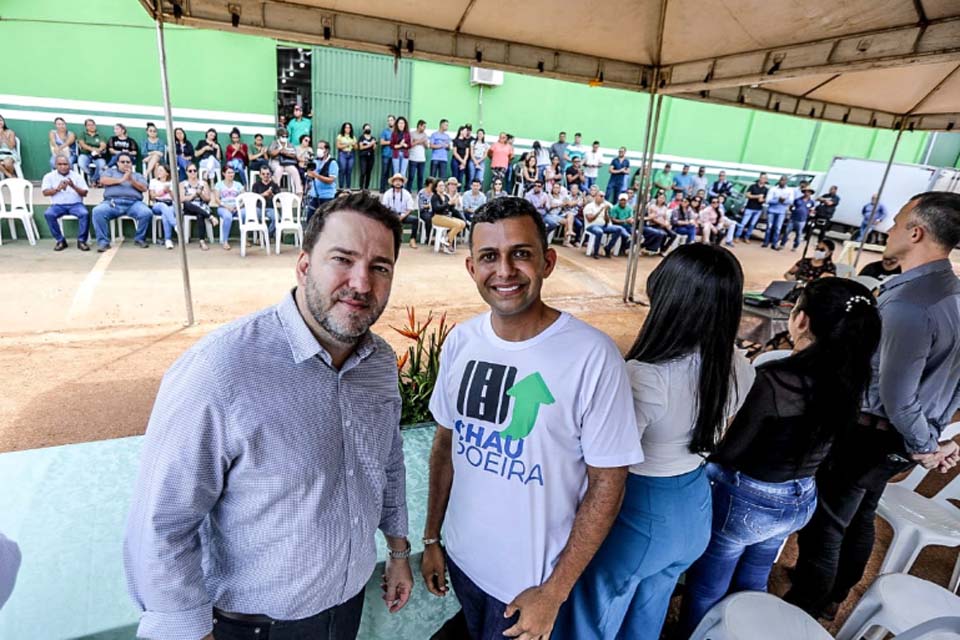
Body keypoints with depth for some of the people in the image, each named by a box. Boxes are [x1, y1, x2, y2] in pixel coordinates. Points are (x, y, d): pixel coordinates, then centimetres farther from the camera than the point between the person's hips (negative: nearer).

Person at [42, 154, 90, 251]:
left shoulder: (77, 175, 6)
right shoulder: (49, 176, 8)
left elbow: (84, 193, 0)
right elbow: (45, 192, -1)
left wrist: (73, 186, -18)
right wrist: (57, 189, -18)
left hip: (75, 204, -1)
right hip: (57, 205, 1)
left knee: (85, 213, -33)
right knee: (48, 214, -29)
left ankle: (81, 240, -22)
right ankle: (60, 240, -16)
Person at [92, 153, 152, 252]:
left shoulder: (138, 175, 27)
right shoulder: (110, 171, 26)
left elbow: (143, 188, 7)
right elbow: (103, 180, 5)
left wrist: (131, 180, -8)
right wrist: (121, 180, -3)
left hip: (133, 203, 0)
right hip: (112, 202, 0)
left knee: (147, 213, -32)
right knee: (97, 211, -31)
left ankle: (139, 239, -12)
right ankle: (103, 241, -23)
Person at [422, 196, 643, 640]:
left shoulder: (593, 356, -24)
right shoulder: (460, 341, -9)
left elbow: (607, 483, -16)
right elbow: (445, 442, 2)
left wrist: (554, 593, -12)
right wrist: (431, 538, 6)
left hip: (531, 580, -4)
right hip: (461, 557, 5)